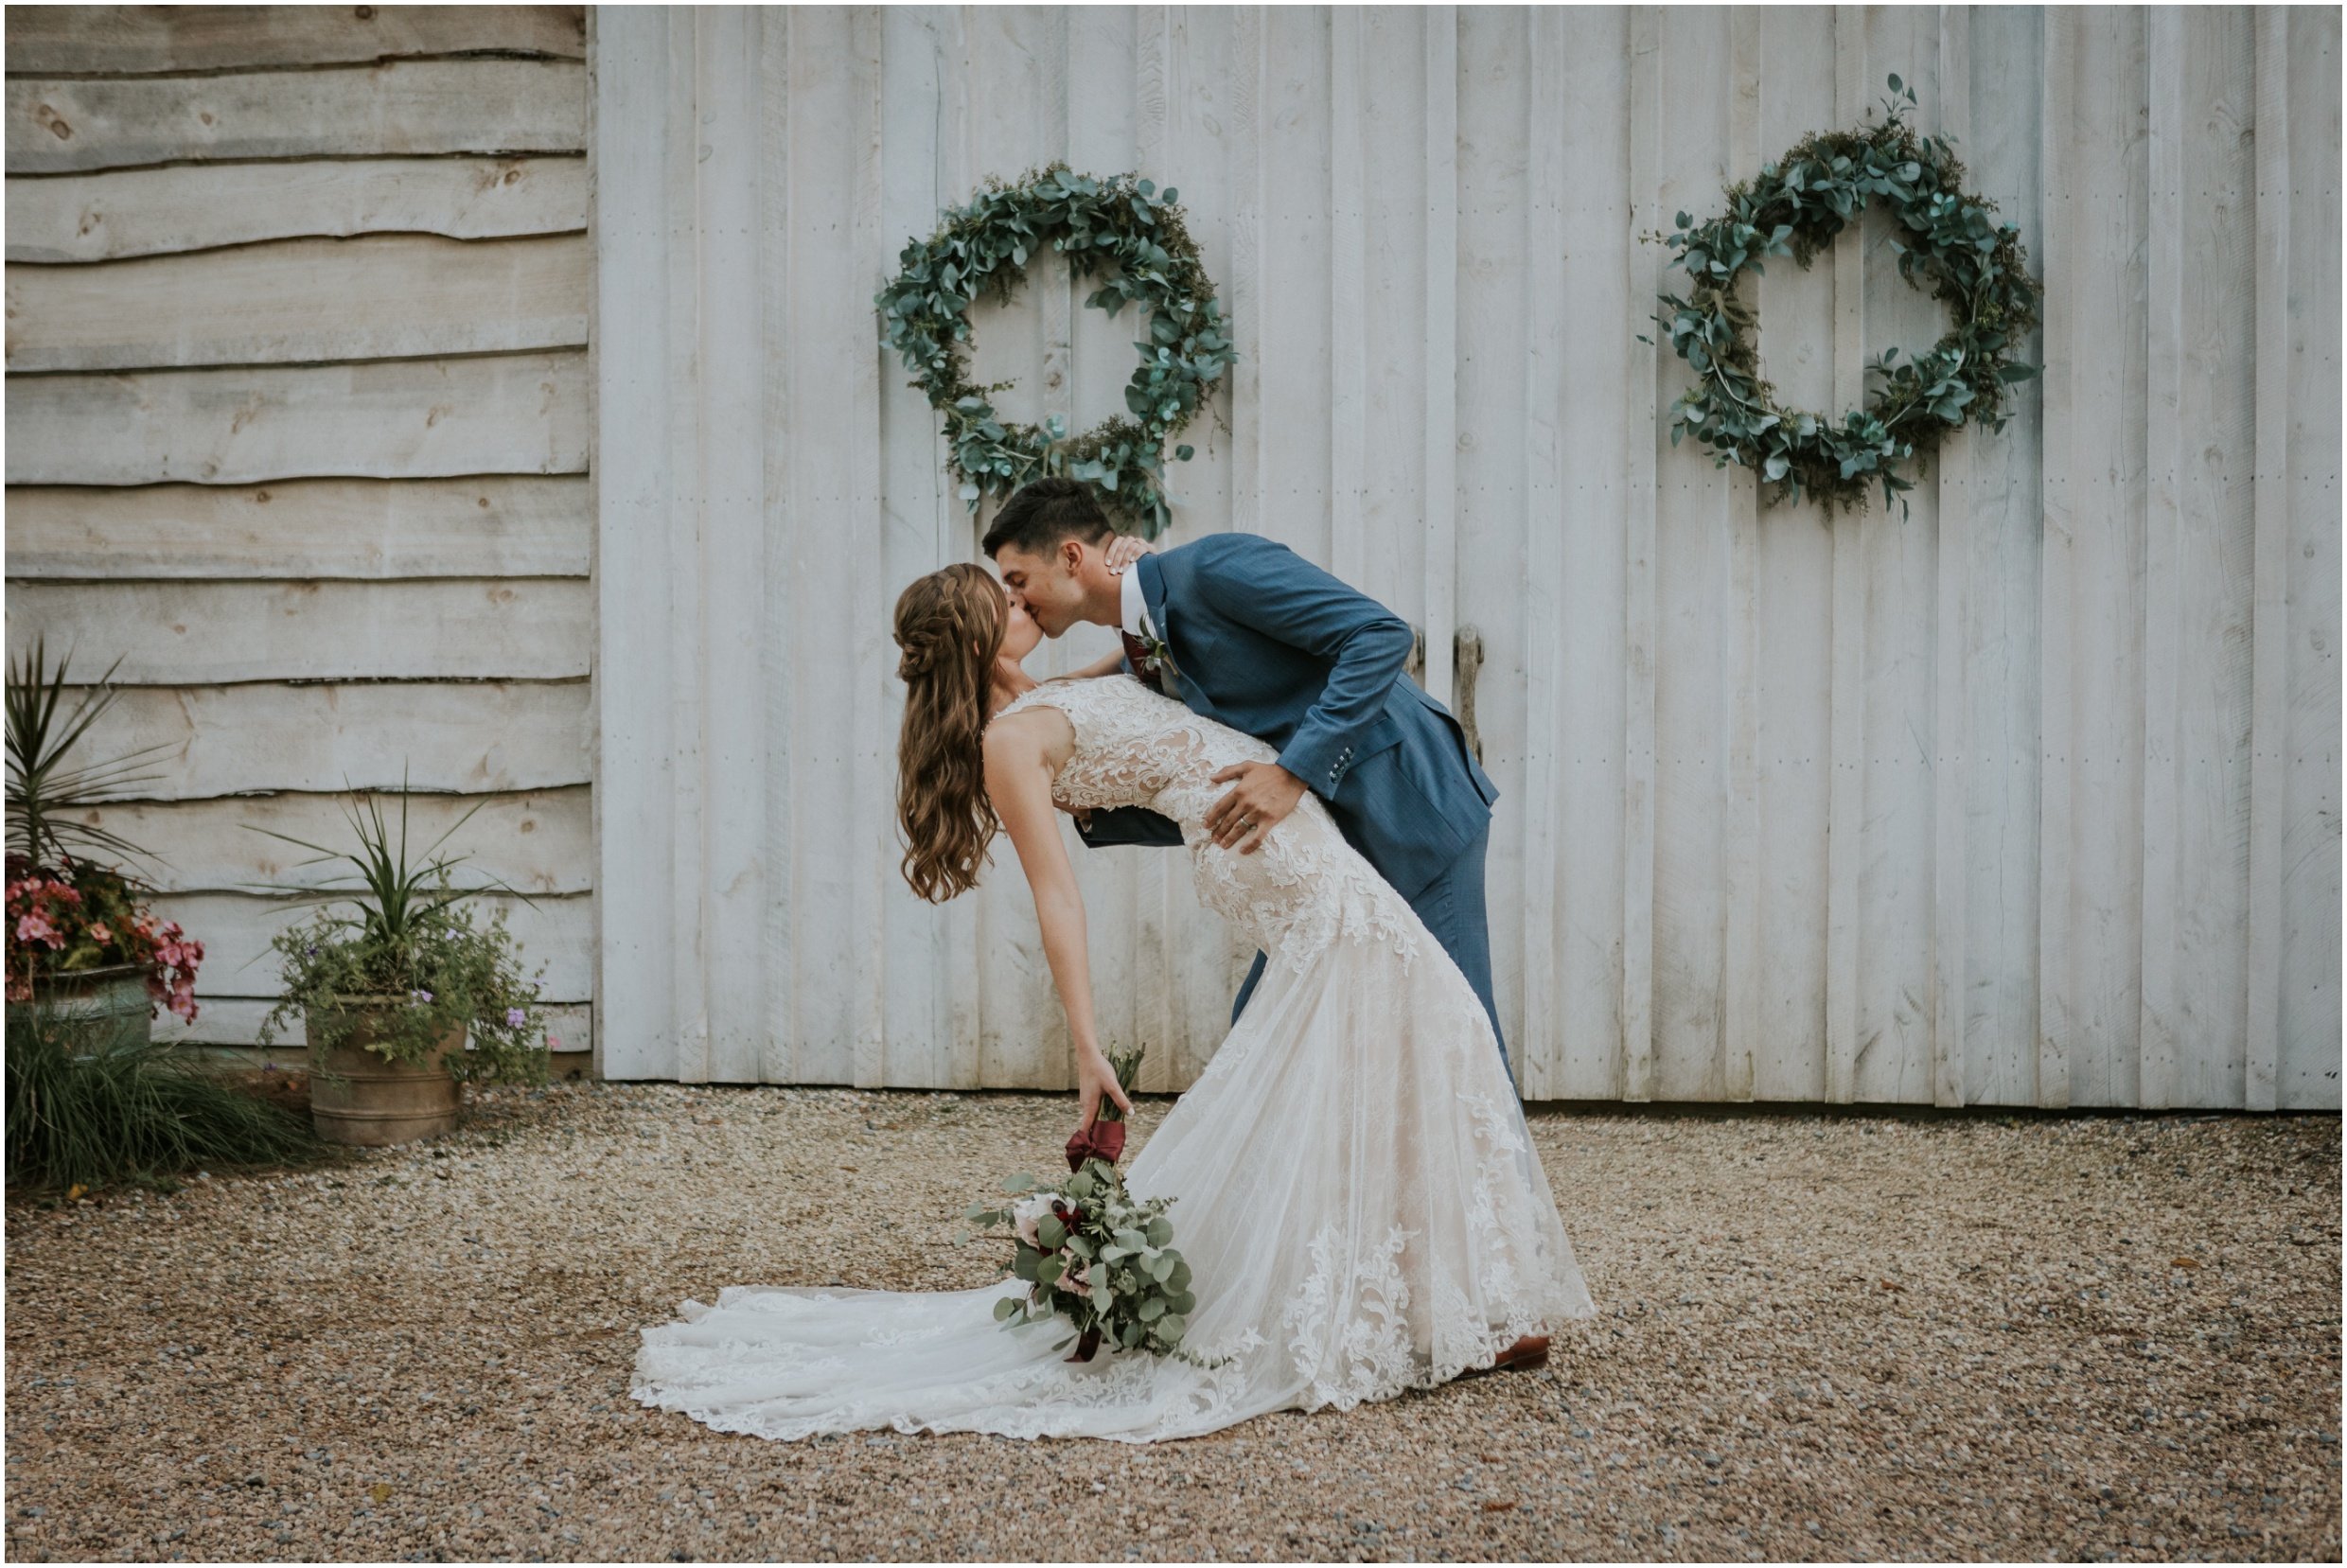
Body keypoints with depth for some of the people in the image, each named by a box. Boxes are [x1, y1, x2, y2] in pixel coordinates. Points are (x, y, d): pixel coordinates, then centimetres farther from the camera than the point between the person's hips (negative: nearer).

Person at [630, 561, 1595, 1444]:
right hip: (1303, 883, -9)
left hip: (1309, 852, 9)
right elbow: (1057, 895, -17)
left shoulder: (1046, 705, 18)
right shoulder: (1008, 740, -9)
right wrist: (1088, 1051, -22)